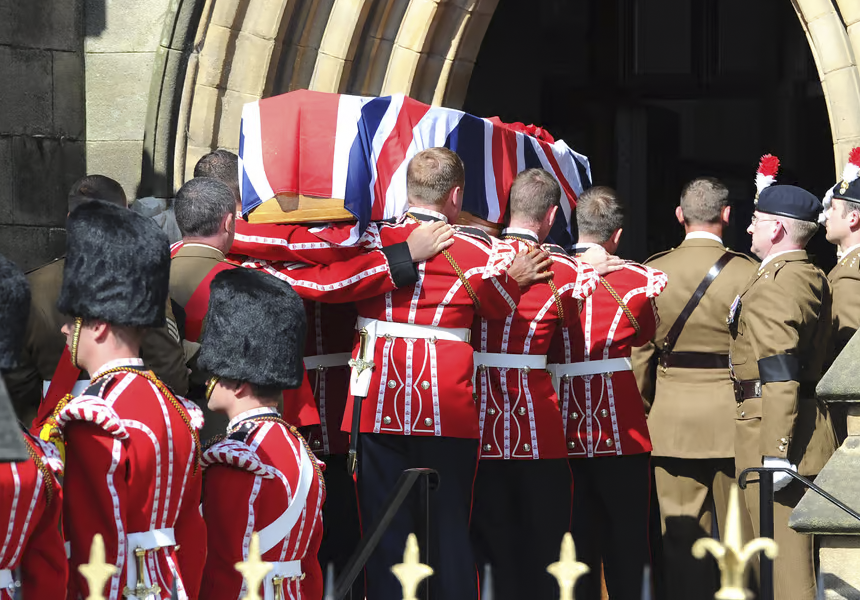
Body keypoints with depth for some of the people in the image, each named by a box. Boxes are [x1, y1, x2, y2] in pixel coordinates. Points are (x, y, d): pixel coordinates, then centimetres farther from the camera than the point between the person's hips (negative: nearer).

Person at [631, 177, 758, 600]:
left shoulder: (651, 272, 0)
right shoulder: (747, 273, -8)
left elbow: (637, 355, 3)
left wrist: (644, 407, 14)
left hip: (670, 421, 2)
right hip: (733, 419, -2)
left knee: (680, 537, 4)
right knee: (741, 535, 4)